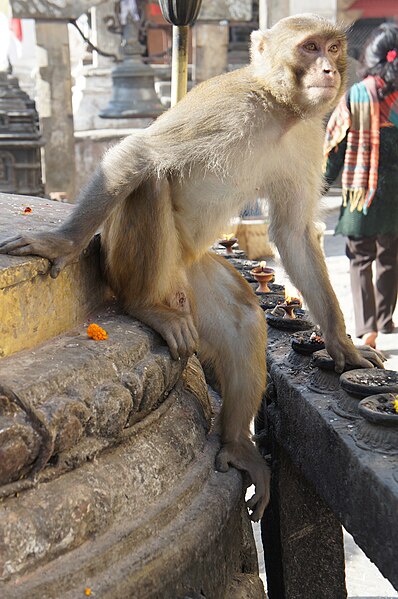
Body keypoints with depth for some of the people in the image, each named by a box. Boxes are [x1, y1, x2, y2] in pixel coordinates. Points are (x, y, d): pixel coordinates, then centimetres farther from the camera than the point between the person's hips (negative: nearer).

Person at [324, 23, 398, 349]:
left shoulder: (356, 95, -7)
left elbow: (334, 141, -1)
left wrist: (325, 179, 11)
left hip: (363, 187, -2)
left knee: (360, 259, 5)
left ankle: (367, 329, -5)